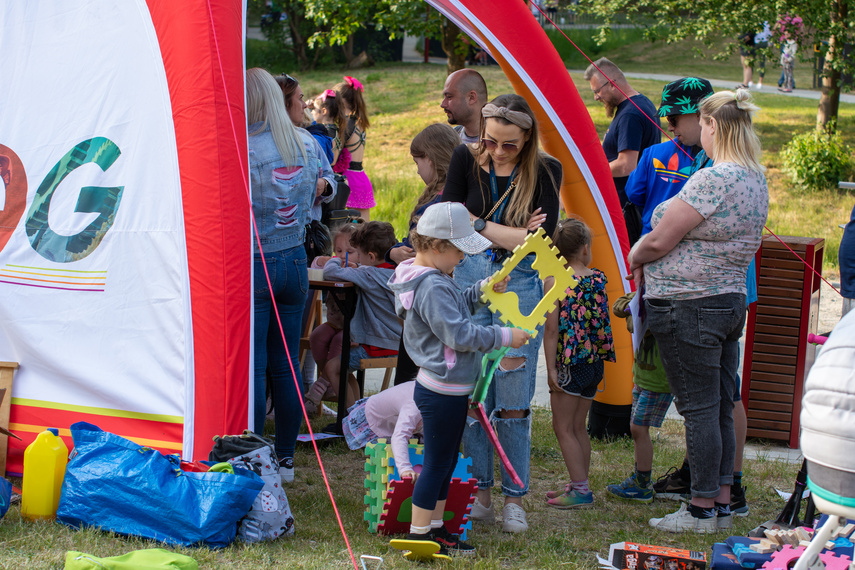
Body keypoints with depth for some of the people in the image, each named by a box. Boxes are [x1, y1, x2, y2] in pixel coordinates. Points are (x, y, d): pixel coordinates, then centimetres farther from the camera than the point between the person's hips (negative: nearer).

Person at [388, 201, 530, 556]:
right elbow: (459, 334, -26)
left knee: (444, 461, 17)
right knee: (437, 463, -2)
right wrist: (504, 337, -18)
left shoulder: (432, 279, 10)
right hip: (443, 392, -11)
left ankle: (434, 527, 26)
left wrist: (483, 291, 14)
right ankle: (419, 534, 6)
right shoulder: (433, 287, -23)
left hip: (442, 389, 11)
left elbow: (455, 308, 26)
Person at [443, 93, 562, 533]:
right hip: (470, 278, 1)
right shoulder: (467, 159, 2)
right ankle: (479, 494, 11)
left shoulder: (545, 170, -1)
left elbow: (540, 239, -10)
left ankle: (514, 500, 6)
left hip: (520, 283, -1)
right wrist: (510, 235, -9)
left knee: (513, 397, -2)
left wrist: (479, 224, -10)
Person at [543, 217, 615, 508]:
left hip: (570, 361, -6)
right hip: (595, 361, 6)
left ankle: (580, 489, -2)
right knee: (578, 427, 16)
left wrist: (551, 368, -10)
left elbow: (552, 328, -12)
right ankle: (579, 485, 21)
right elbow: (601, 321, 10)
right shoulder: (598, 278, 3)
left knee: (563, 427, 2)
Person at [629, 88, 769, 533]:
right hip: (731, 300, 9)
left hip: (689, 309, -9)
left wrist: (635, 258, 3)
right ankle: (722, 502, 19)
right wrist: (649, 258, 13)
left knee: (699, 409, -3)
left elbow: (659, 240, -18)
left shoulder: (712, 180, -21)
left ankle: (702, 510, 3)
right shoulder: (756, 180, 9)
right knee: (721, 408, 13)